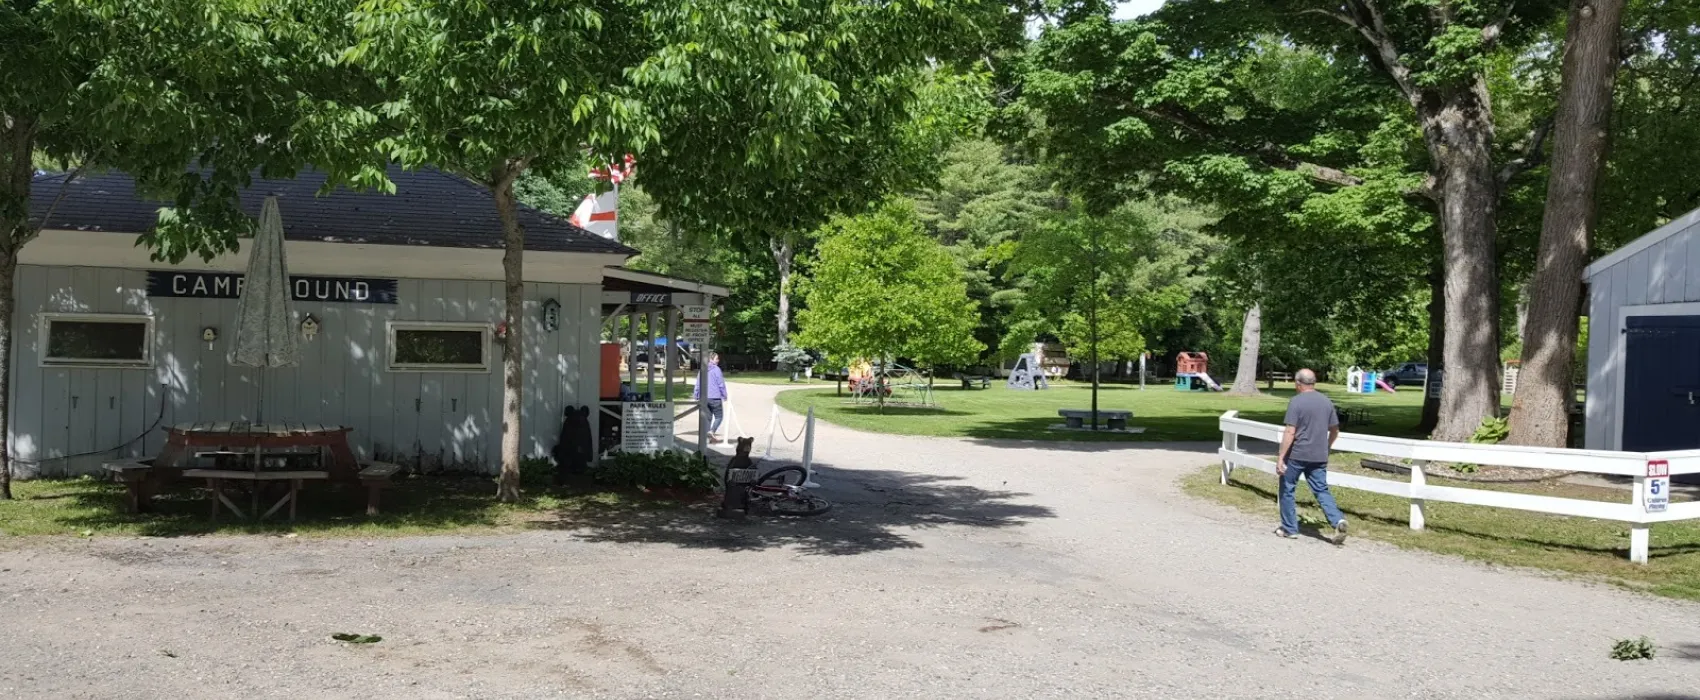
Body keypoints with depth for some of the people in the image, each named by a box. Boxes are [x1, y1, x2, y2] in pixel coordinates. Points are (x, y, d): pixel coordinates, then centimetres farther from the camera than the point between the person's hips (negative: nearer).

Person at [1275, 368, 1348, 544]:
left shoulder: (1296, 402, -11)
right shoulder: (1326, 402, 8)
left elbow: (1290, 432, -17)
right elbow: (1335, 430, 15)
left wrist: (1280, 457, -15)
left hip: (1297, 455, -5)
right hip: (1319, 457, 5)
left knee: (1287, 489, 11)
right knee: (1321, 490, 7)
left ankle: (1289, 528, 15)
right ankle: (1338, 521, -15)